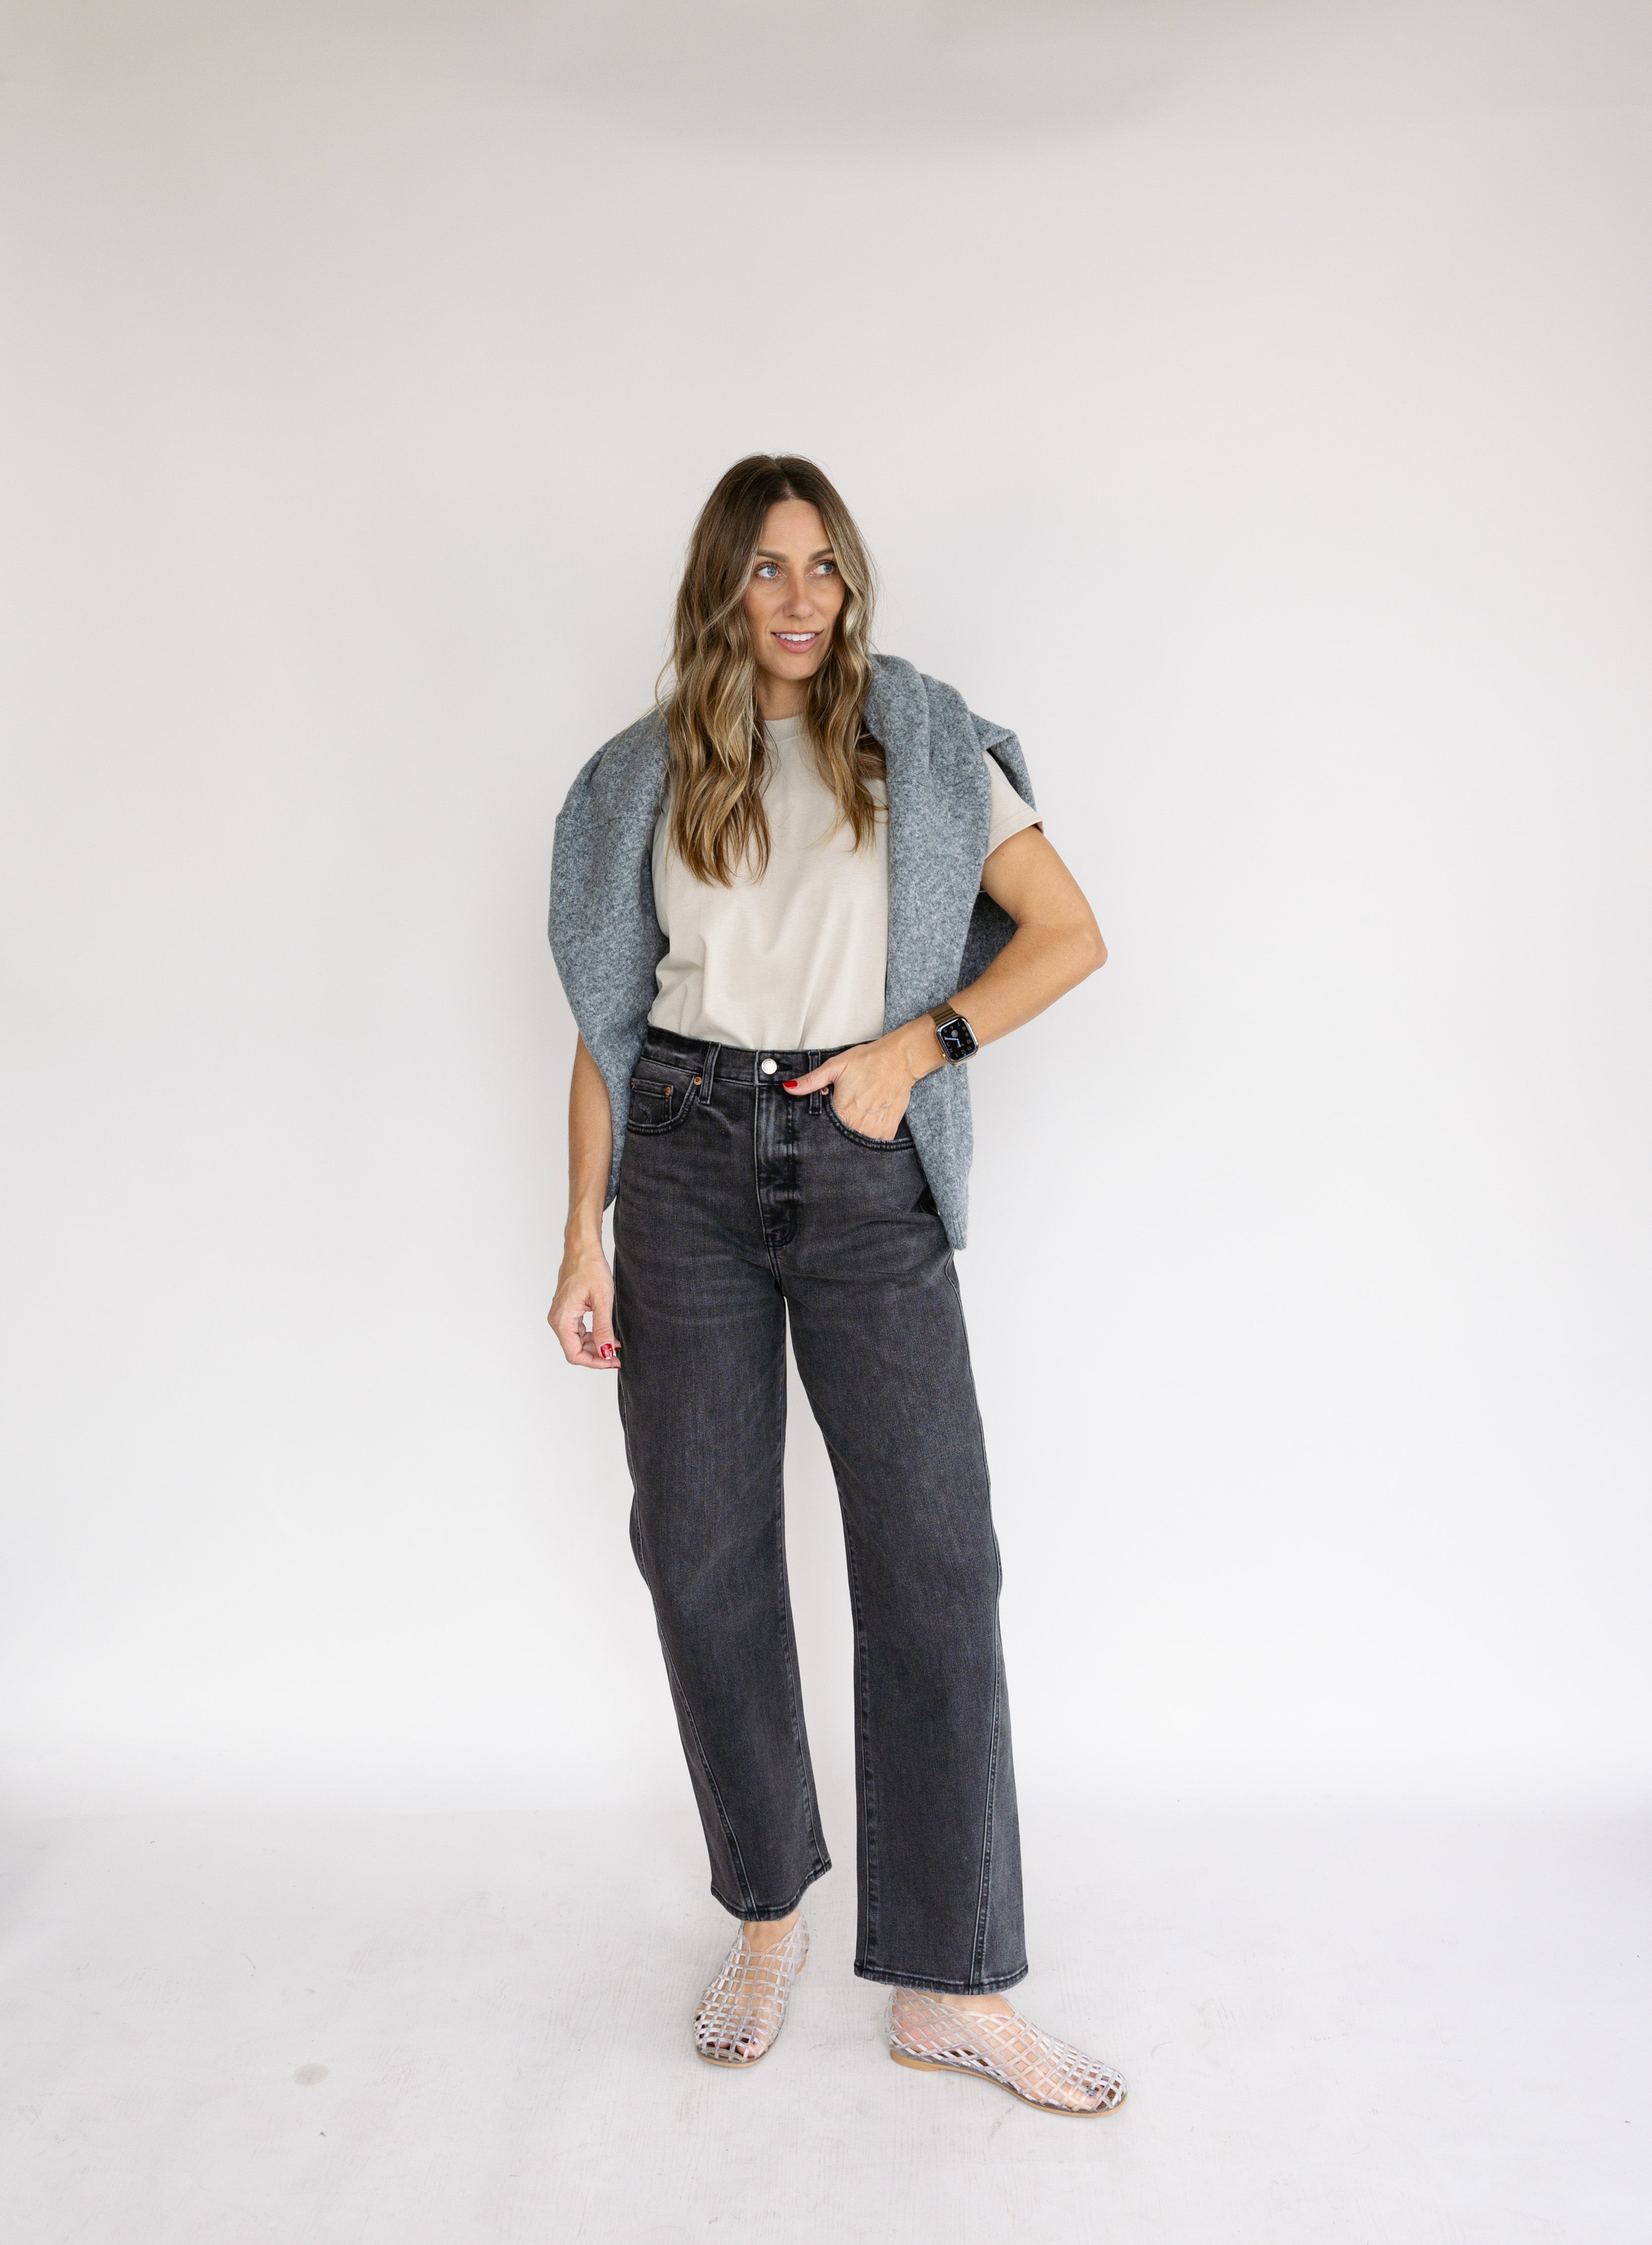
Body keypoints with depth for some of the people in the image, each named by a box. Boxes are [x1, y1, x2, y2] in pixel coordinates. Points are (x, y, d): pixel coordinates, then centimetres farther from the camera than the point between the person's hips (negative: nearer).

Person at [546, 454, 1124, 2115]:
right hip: (689, 1167, 2)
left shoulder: (923, 746, 7)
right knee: (702, 1556, 4)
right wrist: (585, 1240, 4)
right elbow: (609, 1023, 10)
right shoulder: (645, 775, 11)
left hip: (863, 1171, -1)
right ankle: (766, 1913, 25)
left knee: (935, 1557, -6)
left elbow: (1070, 936, 3)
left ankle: (952, 1988, 8)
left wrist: (911, 1049, -10)